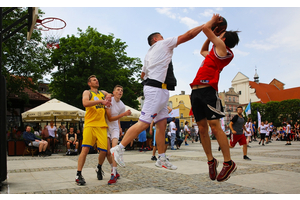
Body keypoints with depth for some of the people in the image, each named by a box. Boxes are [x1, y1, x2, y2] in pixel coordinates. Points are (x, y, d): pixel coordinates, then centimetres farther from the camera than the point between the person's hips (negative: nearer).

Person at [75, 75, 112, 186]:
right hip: (90, 124, -4)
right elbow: (85, 103, -14)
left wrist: (108, 96, 12)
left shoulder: (103, 93, 22)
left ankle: (99, 168, 27)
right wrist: (101, 101, -22)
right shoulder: (87, 92, 6)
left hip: (102, 125, 4)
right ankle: (78, 175, -4)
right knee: (85, 149, -13)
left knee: (104, 151, -1)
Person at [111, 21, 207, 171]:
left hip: (161, 90, 10)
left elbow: (144, 73, 31)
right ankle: (118, 149, -5)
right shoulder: (163, 43, 3)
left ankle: (162, 159, 9)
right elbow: (188, 35, 3)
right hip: (156, 89, -10)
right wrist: (204, 26, 12)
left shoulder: (149, 54, 24)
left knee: (162, 124, 6)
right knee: (144, 123, -12)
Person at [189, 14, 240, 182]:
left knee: (215, 126, -11)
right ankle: (211, 160, 14)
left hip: (208, 90, -9)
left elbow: (206, 28, 2)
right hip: (196, 91, 9)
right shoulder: (214, 53, 27)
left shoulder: (222, 49, 4)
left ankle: (229, 163, -3)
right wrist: (210, 37, 39)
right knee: (202, 129, 5)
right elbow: (202, 51, 49)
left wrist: (213, 21, 22)